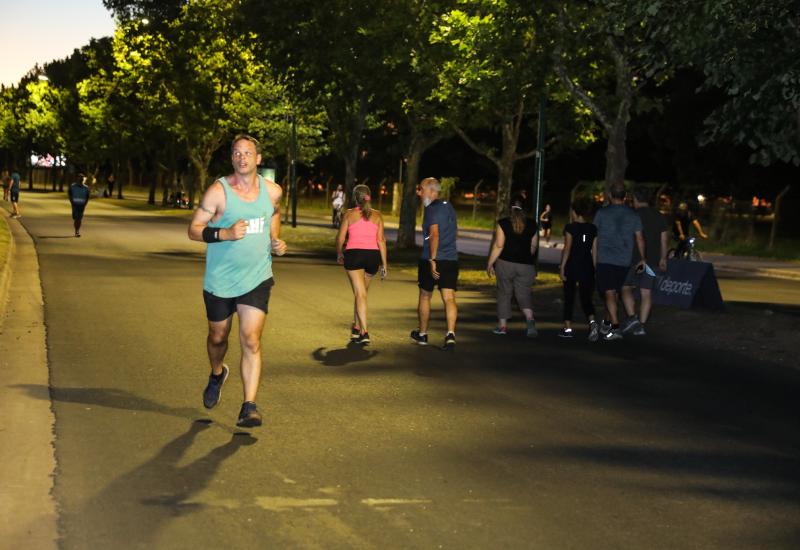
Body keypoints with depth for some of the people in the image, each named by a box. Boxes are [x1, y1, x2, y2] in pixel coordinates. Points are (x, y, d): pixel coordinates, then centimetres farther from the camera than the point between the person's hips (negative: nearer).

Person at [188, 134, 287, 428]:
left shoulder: (272, 191, 1)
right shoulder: (218, 191, -11)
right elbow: (194, 229, -9)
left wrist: (276, 241, 8)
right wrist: (225, 233, -25)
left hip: (257, 279, 1)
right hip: (220, 280, -1)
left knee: (251, 340, -12)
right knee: (218, 336, 17)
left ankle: (249, 406, -11)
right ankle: (217, 374, 49)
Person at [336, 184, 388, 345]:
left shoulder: (349, 214, 4)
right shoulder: (377, 215, 9)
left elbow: (340, 238, 5)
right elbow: (381, 240, 4)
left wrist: (339, 254, 24)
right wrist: (384, 264, 8)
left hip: (353, 254, -3)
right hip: (373, 255, 3)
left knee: (360, 294, -6)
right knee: (362, 292, 20)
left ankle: (364, 332, -18)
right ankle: (356, 328, 27)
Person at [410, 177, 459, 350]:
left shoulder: (432, 209, -11)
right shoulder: (449, 206, 15)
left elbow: (434, 235, -22)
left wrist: (432, 260, -25)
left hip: (431, 259, -6)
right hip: (451, 259, 6)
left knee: (425, 296, 12)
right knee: (449, 298, -3)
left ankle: (422, 334, 25)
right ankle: (450, 334, -20)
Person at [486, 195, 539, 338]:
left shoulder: (503, 223, -7)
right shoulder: (532, 224, 3)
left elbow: (498, 246, -10)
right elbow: (534, 247, 8)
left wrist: (490, 263, -2)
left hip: (505, 263, -2)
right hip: (526, 265, 2)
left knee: (504, 294, 12)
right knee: (524, 294, 6)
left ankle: (503, 325, 15)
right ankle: (530, 319, -20)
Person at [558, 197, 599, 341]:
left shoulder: (570, 228, -7)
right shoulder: (593, 229, 5)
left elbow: (567, 249, -10)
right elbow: (594, 251, 7)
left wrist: (562, 267, -6)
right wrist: (594, 269, 13)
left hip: (571, 266, -3)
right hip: (587, 267, 3)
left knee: (569, 298, 10)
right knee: (586, 298, 7)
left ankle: (568, 328, 13)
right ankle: (592, 322, -19)